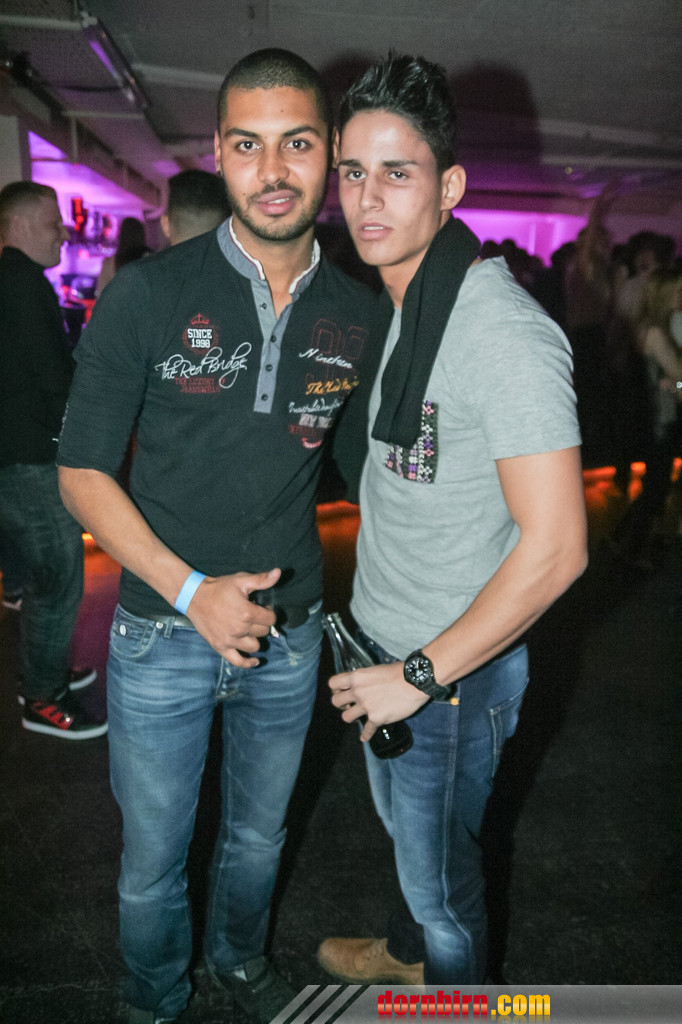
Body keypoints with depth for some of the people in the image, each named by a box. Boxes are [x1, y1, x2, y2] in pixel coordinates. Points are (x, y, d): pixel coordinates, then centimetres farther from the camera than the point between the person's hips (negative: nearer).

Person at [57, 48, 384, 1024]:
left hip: (290, 632, 3)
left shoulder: (361, 314, -4)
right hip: (162, 632, -2)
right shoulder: (147, 295, -12)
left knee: (259, 837, 25)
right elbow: (82, 469, -9)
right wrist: (191, 591, -18)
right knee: (152, 859, 17)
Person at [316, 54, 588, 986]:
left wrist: (421, 674, -20)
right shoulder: (395, 303, 4)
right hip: (383, 640, 8)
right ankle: (405, 951, 57)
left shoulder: (502, 331, -25)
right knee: (402, 824, 29)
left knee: (438, 865, 15)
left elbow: (554, 548, -27)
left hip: (453, 669, -8)